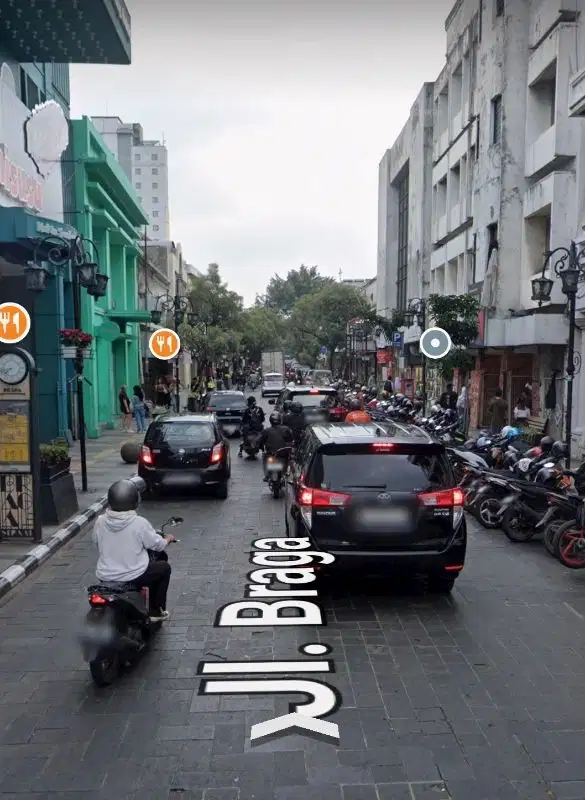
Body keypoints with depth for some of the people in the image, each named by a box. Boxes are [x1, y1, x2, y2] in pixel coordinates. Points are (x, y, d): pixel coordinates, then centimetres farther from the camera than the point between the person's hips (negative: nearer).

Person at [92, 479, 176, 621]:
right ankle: (156, 611, 25)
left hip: (105, 577, 5)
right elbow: (158, 545, -6)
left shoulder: (100, 521, -8)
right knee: (164, 567, 21)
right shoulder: (140, 523, -19)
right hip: (133, 577, -5)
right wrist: (168, 539, 16)